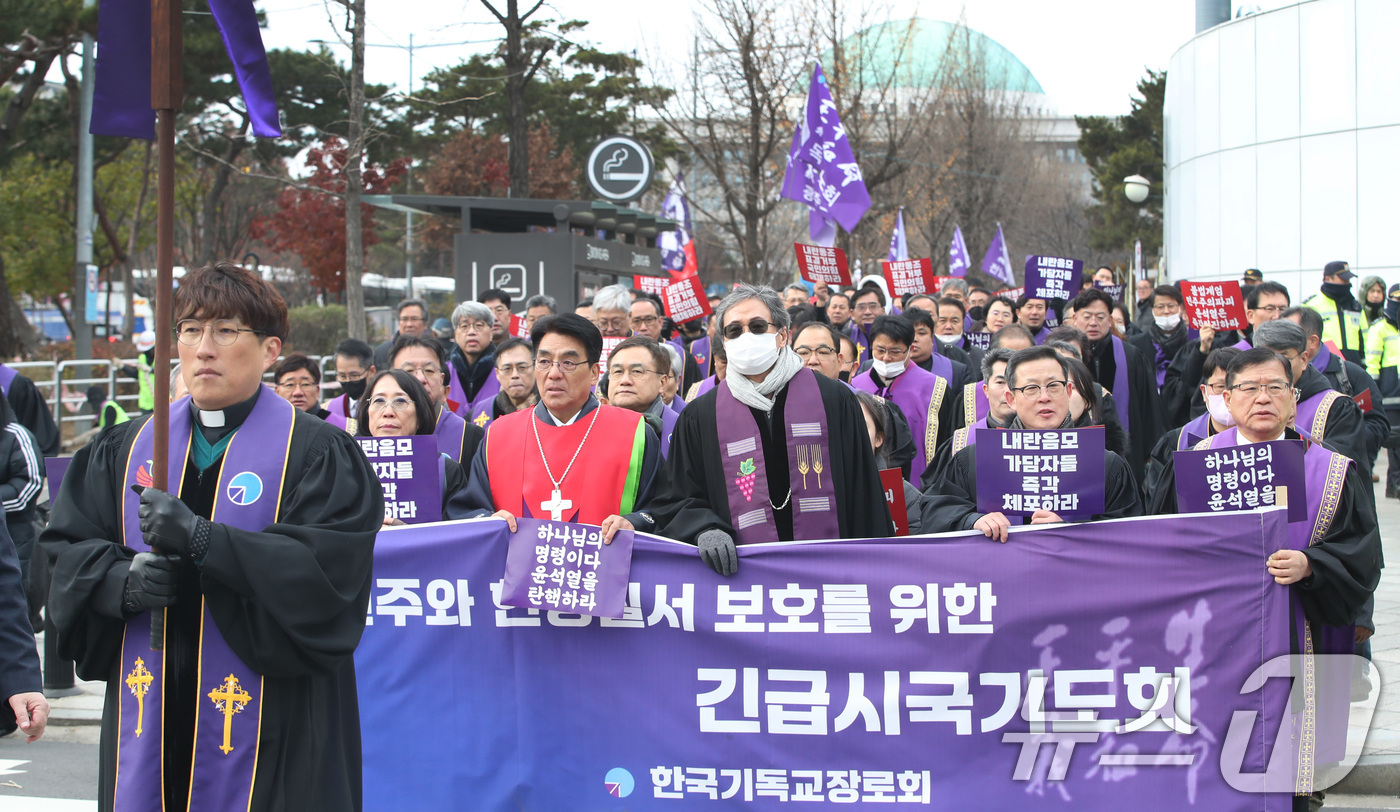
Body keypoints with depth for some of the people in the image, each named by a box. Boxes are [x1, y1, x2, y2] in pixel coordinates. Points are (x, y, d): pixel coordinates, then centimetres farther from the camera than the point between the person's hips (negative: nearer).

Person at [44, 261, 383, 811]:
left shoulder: (317, 453, -3)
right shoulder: (128, 450, 13)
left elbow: (330, 570, -16)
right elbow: (66, 549, 9)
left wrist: (200, 538, -23)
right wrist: (123, 581, -13)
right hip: (152, 714, 4)